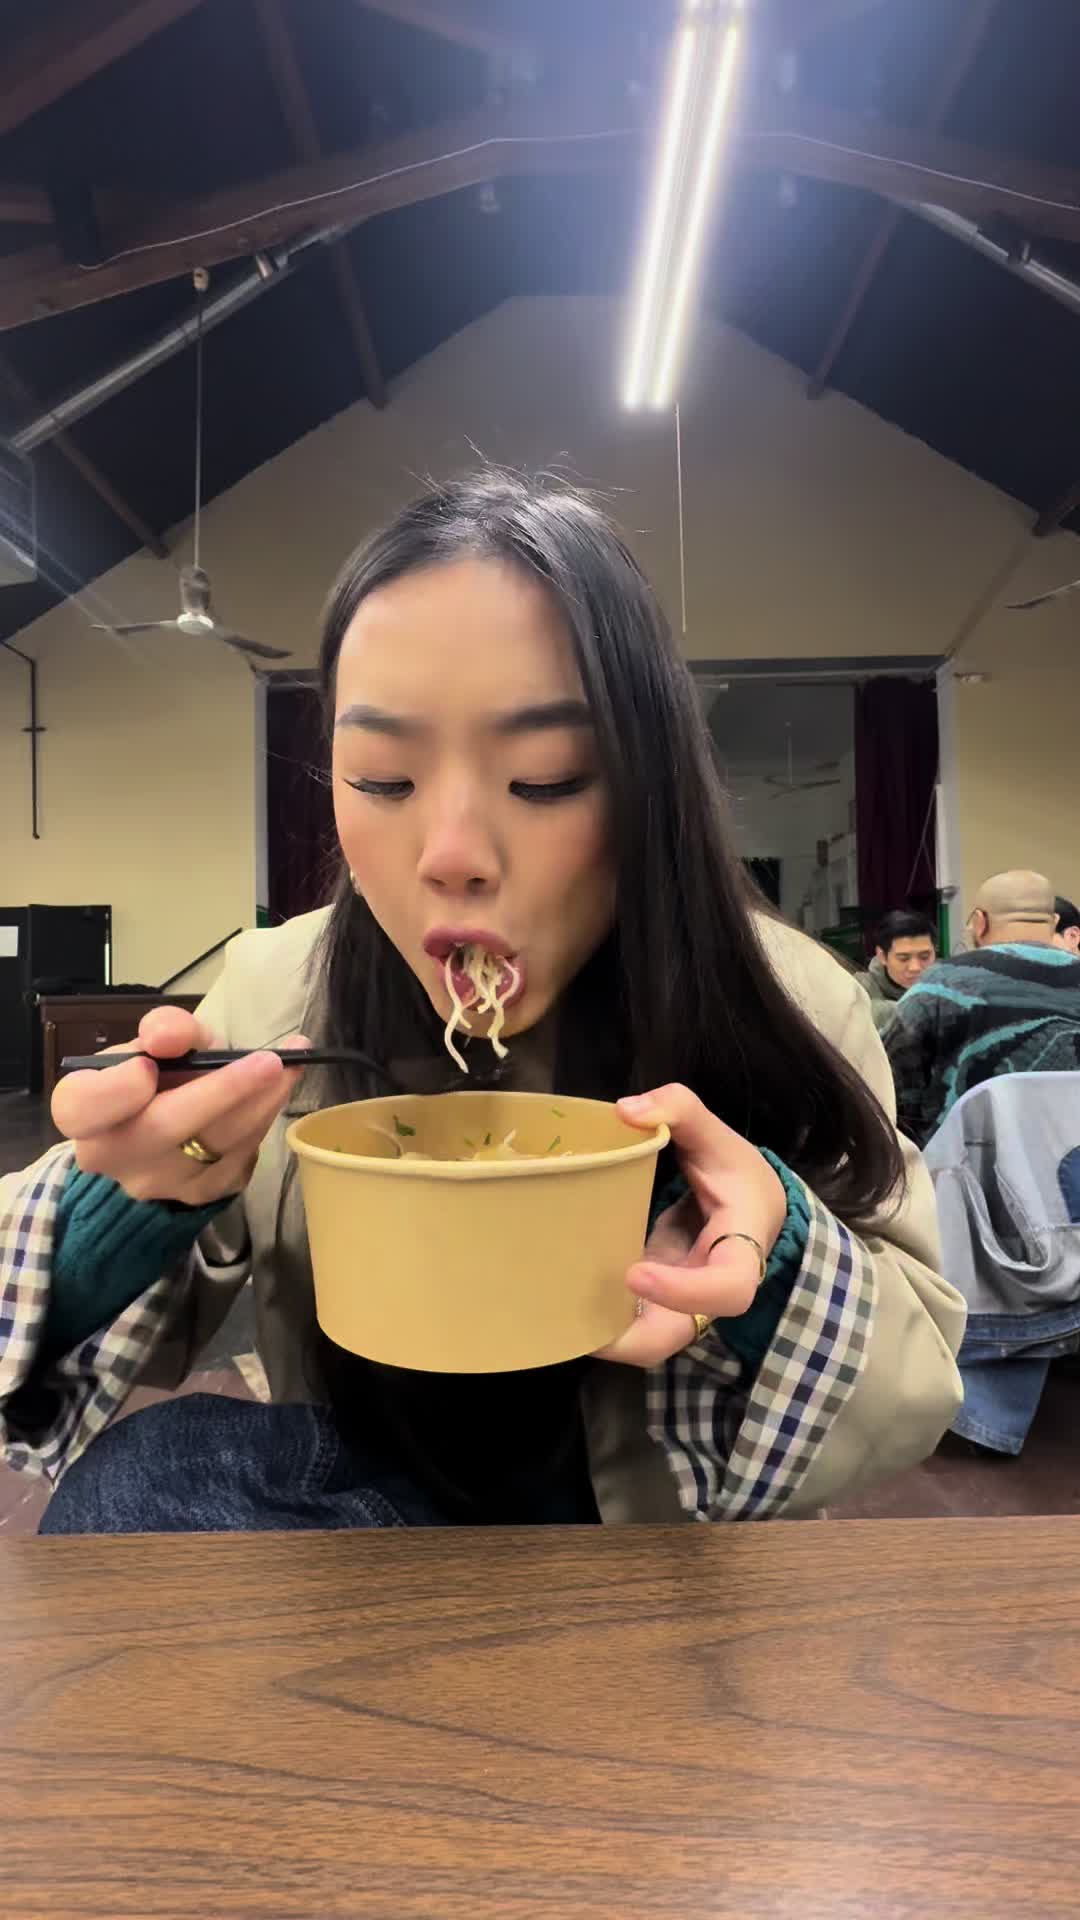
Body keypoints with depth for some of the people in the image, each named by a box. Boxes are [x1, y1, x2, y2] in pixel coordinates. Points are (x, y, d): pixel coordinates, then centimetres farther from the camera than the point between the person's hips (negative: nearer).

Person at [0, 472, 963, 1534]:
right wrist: (137, 1200, -30)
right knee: (145, 1471, -27)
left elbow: (922, 1383, -10)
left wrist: (780, 1262, -32)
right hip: (366, 1504, 0)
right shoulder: (273, 994, -13)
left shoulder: (787, 1007, -17)